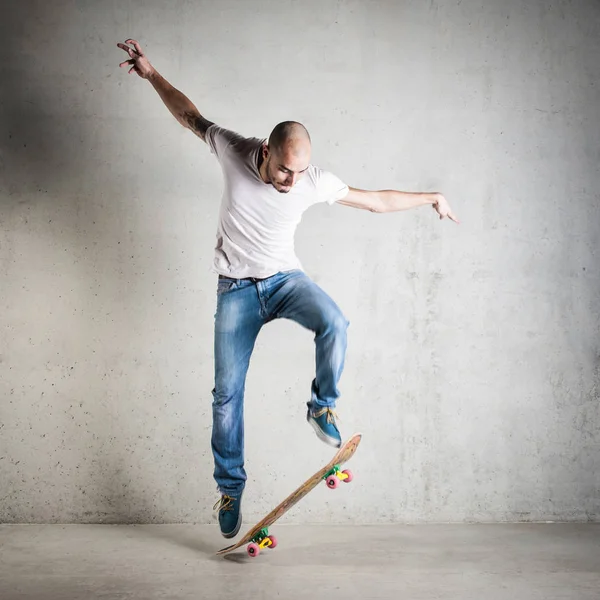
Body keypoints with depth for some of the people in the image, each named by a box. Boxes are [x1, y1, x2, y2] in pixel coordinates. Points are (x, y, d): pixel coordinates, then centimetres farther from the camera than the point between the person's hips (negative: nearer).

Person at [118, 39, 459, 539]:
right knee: (227, 393, -1)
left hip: (285, 278, 1)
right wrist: (151, 73, 4)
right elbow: (192, 117, 4)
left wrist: (431, 197, 6)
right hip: (236, 290, 0)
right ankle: (230, 486, 17)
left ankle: (322, 407, -7)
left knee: (334, 323, -32)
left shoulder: (316, 181, -14)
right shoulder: (234, 151, -15)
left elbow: (377, 201, 0)